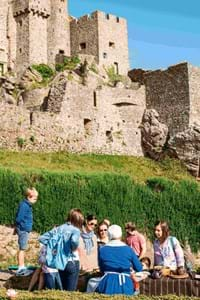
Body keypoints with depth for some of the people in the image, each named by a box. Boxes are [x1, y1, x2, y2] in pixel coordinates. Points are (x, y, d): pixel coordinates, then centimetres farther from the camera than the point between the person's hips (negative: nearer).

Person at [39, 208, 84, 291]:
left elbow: (42, 238, 5)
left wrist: (52, 247, 6)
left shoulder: (58, 228, 6)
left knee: (63, 289, 20)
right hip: (72, 262, -5)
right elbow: (74, 240, -33)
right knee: (70, 291, 2)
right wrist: (74, 249, -14)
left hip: (60, 263, 6)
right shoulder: (76, 230, -10)